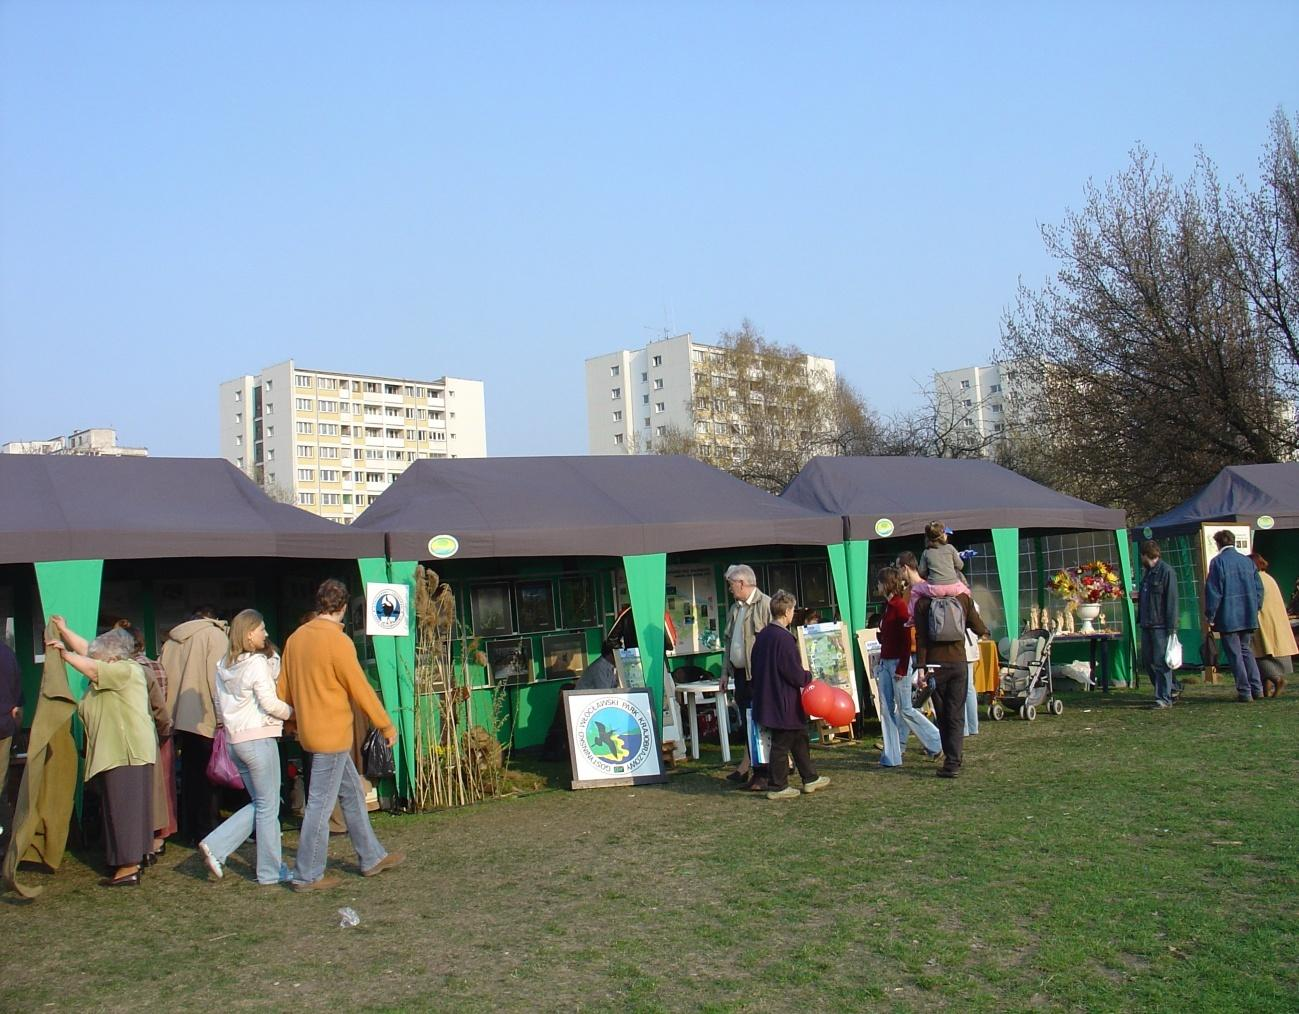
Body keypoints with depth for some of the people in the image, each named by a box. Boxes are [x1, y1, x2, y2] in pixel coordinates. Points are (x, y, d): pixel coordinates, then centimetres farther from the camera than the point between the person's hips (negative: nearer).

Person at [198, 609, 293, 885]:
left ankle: (216, 846, 5)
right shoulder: (257, 663, -13)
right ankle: (271, 872, 10)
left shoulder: (223, 666, 10)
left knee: (260, 803, 17)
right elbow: (270, 703, -16)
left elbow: (220, 706, 16)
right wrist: (292, 712, 0)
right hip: (258, 739, -8)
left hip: (234, 740, 8)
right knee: (268, 806, 2)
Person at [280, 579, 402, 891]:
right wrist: (386, 726, -5)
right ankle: (307, 875, 8)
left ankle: (372, 858, 26)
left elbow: (284, 689, 13)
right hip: (332, 734, -9)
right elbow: (360, 689, -15)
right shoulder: (338, 641, -18)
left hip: (311, 730, 9)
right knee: (321, 804, 0)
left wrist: (299, 717, 29)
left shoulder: (296, 638, 6)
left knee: (353, 794, 17)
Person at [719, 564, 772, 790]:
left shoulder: (765, 605, -10)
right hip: (740, 673, 7)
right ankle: (748, 767, 18)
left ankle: (761, 773, 0)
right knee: (746, 722, 11)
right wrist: (725, 672, 18)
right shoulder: (734, 609, 16)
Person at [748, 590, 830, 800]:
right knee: (781, 743, 1)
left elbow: (754, 667, 13)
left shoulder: (762, 635, 6)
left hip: (767, 698, 9)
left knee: (800, 738, 19)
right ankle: (778, 787, 9)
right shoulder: (784, 638, -21)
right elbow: (795, 674, -20)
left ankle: (810, 778, 28)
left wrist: (758, 690, 22)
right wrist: (808, 677, -1)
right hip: (784, 702, -9)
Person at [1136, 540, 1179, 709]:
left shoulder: (1166, 571, -10)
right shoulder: (1148, 572, 17)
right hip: (1147, 625, 9)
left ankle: (1164, 698, 0)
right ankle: (1169, 689, 25)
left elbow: (1171, 600, -14)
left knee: (1161, 662, -6)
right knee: (1147, 660, 11)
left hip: (1160, 625, -9)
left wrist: (1171, 627, -17)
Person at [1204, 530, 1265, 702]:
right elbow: (1259, 588, 10)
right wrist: (1255, 609, 17)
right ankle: (1257, 688, 14)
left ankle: (1245, 692, 0)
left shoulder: (1218, 562, -10)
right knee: (1246, 650, 18)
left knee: (1235, 654, 1)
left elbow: (1213, 591, -13)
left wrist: (1210, 616, -7)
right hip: (1248, 617, 6)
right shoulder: (1247, 561, 8)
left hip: (1228, 617, -6)